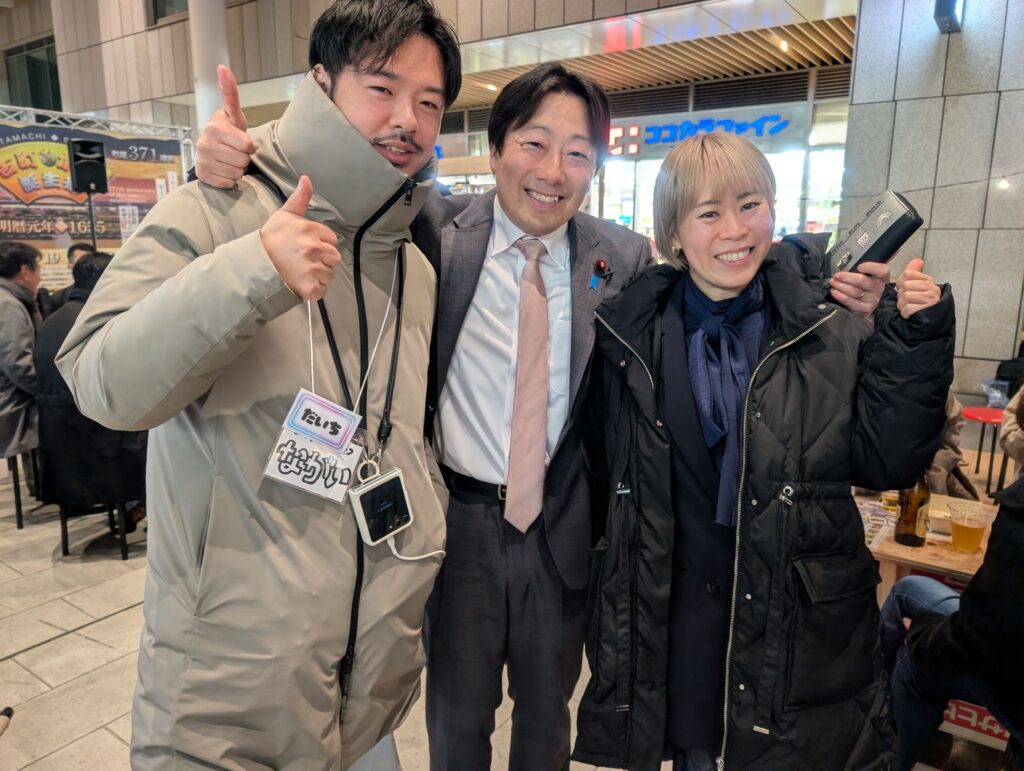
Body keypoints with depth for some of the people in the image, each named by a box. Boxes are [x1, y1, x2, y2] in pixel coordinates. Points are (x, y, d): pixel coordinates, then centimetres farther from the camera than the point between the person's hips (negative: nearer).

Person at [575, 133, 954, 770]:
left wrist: (913, 345, -14)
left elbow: (884, 463, -4)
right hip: (673, 610, 1)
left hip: (803, 618, 0)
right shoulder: (629, 335, -5)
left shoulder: (831, 334, -6)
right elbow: (601, 467, 1)